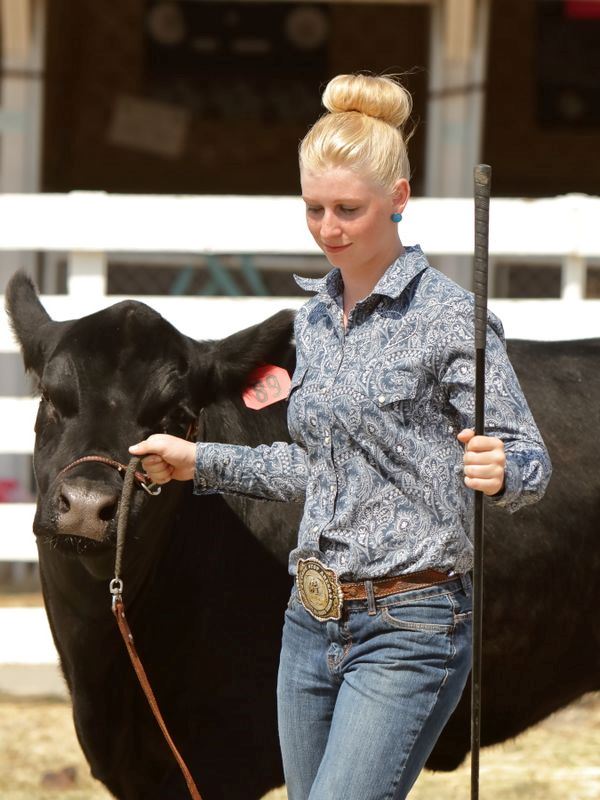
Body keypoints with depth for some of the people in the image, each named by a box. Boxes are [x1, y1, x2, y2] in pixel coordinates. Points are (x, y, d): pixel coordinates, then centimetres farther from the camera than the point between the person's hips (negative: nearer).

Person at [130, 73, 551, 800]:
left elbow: (530, 460, -9)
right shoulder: (316, 316, 13)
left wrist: (499, 471, -31)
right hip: (312, 625, 8)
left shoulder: (448, 317, -10)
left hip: (409, 631, -8)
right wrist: (200, 462, 21)